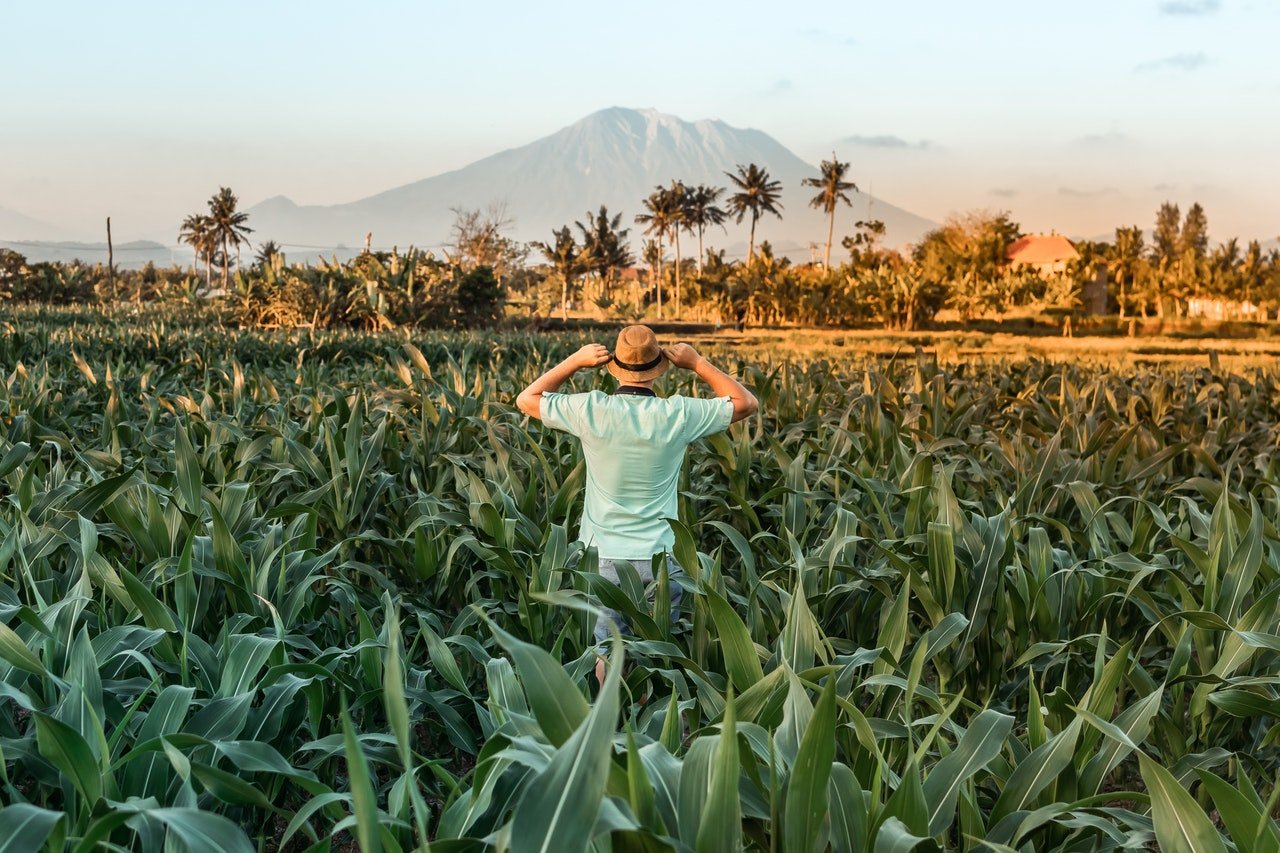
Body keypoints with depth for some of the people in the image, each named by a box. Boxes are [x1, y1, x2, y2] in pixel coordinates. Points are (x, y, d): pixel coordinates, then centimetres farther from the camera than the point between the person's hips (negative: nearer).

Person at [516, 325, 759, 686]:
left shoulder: (591, 411, -10)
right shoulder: (677, 415, -10)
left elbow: (527, 399, 7)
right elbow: (747, 403, 5)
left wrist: (575, 361, 5)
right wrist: (698, 363, 5)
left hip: (604, 555, 0)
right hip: (660, 556, 0)